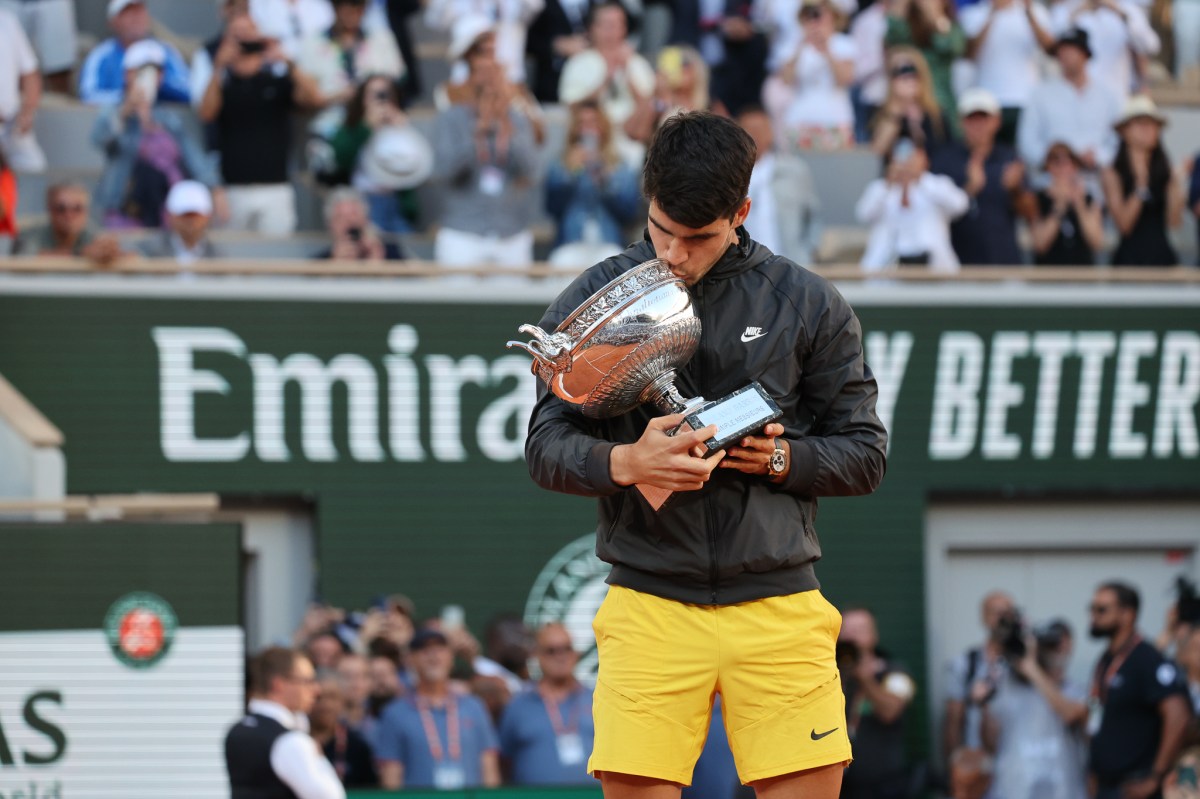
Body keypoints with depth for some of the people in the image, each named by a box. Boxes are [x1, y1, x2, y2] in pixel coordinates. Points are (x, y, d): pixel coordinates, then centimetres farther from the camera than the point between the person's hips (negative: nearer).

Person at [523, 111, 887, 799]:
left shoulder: (809, 304, 6)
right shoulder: (596, 300, 7)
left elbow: (865, 453, 9)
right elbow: (546, 446, 4)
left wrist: (781, 457, -11)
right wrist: (625, 463, -17)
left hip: (779, 605, 0)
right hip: (649, 605, 0)